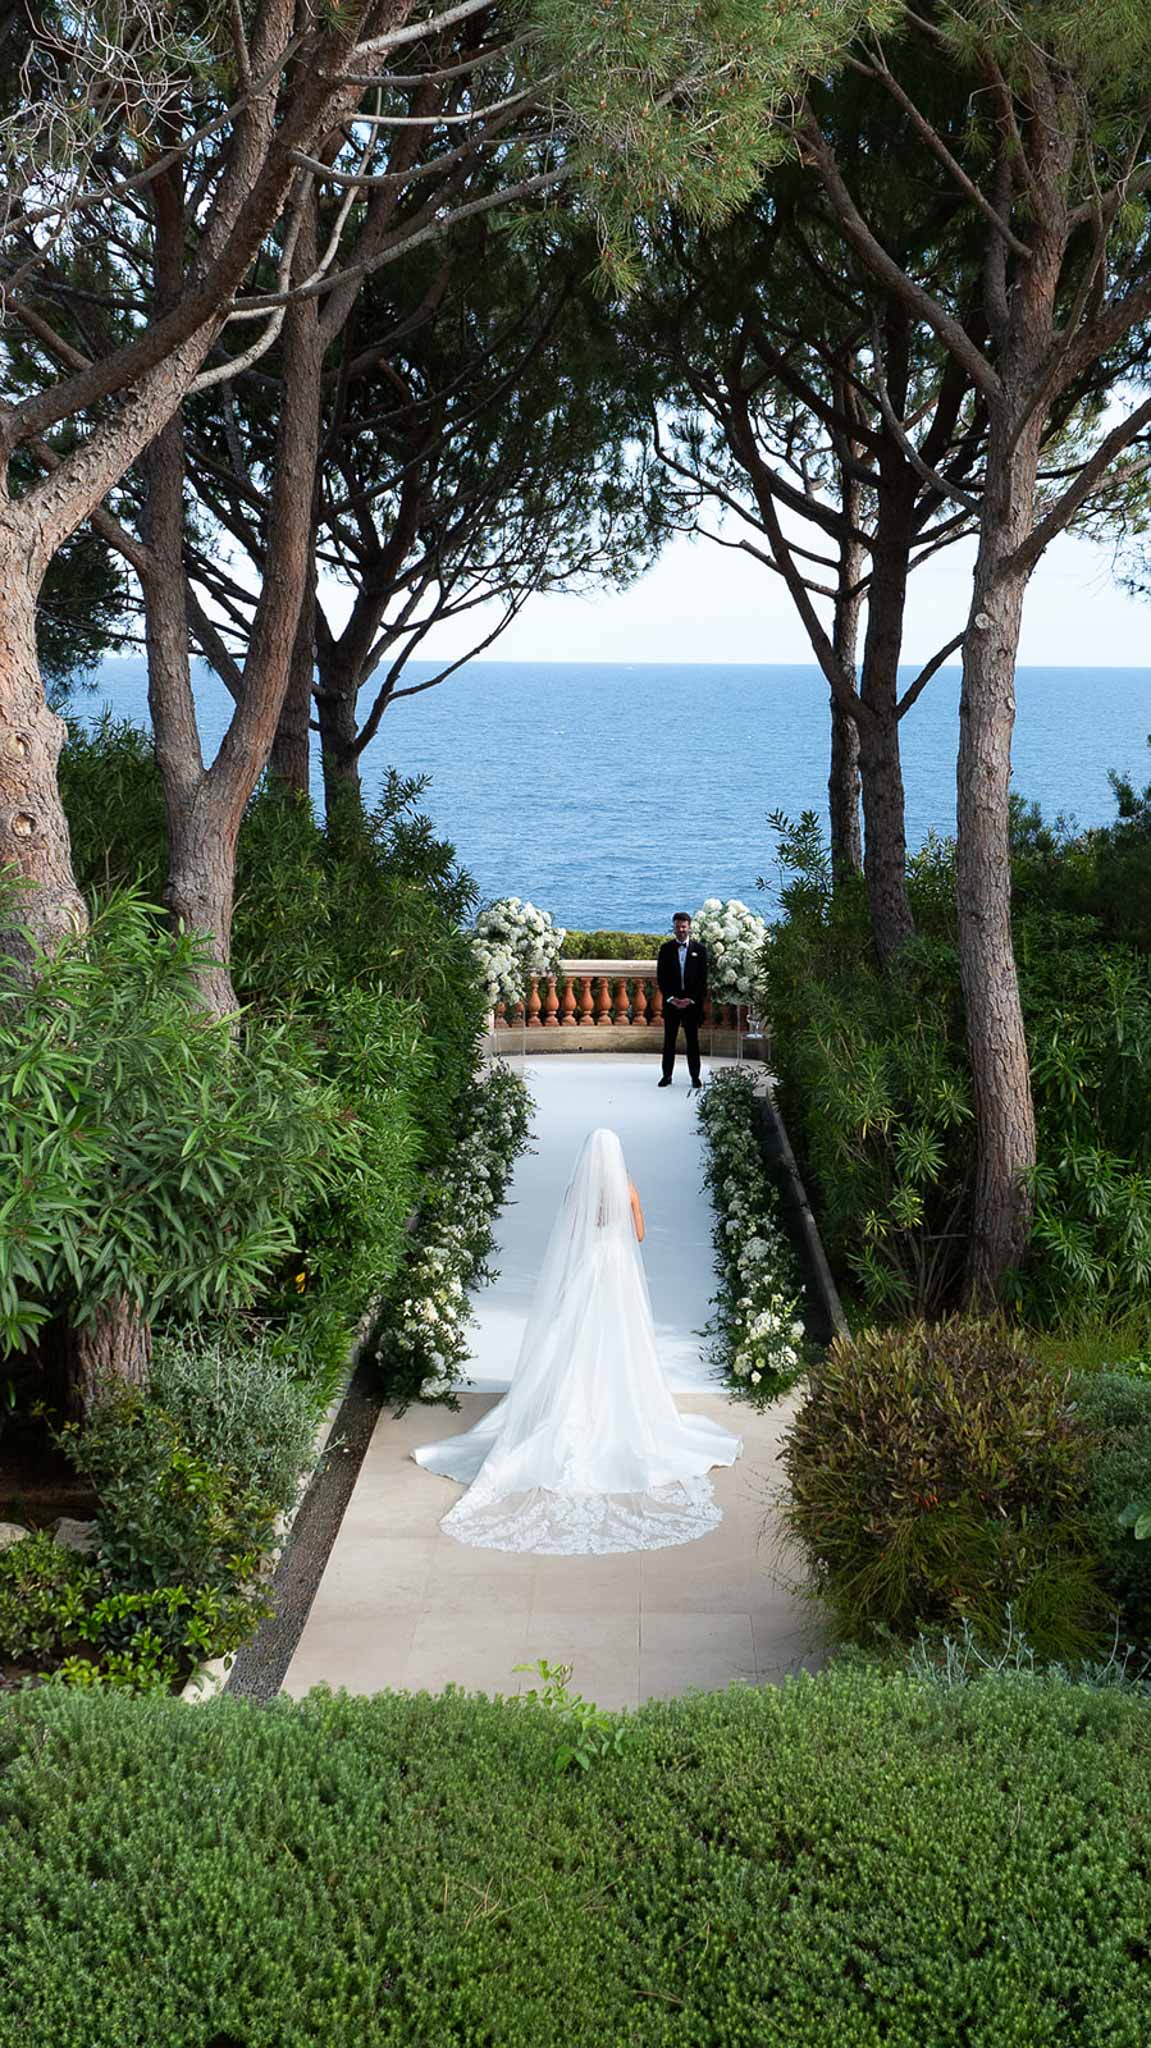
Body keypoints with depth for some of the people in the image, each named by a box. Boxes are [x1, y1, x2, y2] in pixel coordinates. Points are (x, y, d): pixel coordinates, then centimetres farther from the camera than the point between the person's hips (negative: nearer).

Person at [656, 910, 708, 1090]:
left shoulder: (699, 949, 1)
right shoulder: (666, 948, 4)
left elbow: (703, 979, -1)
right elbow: (661, 976, 1)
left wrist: (691, 999, -10)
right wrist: (671, 998, -9)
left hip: (692, 1002, -1)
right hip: (671, 1001, 1)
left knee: (692, 1040, 3)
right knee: (669, 1040, 5)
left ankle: (694, 1076, 9)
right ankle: (667, 1075, 11)